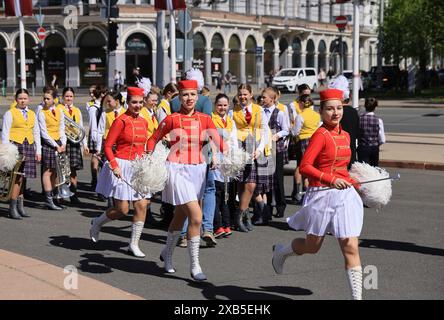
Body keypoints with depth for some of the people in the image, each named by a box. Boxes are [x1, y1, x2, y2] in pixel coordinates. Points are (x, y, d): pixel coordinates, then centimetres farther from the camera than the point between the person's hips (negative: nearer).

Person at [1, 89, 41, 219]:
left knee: (23, 177, 5)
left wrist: (38, 151, 15)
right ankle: (13, 209, -8)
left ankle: (20, 206, 13)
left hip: (29, 146, 5)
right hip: (16, 145, -5)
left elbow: (36, 133, 21)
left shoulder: (32, 114, 18)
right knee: (17, 177, -12)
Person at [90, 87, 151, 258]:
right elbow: (107, 146, -11)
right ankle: (97, 223, 24)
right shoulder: (121, 121, -11)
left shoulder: (144, 122, 9)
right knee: (122, 209, -5)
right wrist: (114, 166, -20)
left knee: (142, 206, 0)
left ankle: (134, 244, 11)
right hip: (122, 167, -6)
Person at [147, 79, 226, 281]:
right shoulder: (171, 119, -5)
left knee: (181, 216, 20)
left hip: (198, 170, 5)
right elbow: (153, 139, 6)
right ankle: (194, 266, -6)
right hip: (177, 170, -5)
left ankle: (167, 253, 43)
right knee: (196, 217, -16)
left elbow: (218, 140, -10)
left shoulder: (204, 119, 3)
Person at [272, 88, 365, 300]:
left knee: (351, 248, -2)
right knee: (312, 247, 13)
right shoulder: (321, 135, -13)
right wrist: (331, 180, -28)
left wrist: (354, 182, 13)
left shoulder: (345, 136, 9)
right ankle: (280, 251, 44)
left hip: (345, 195, 5)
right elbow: (305, 167, -20)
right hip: (322, 195, -5)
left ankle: (357, 296, 2)